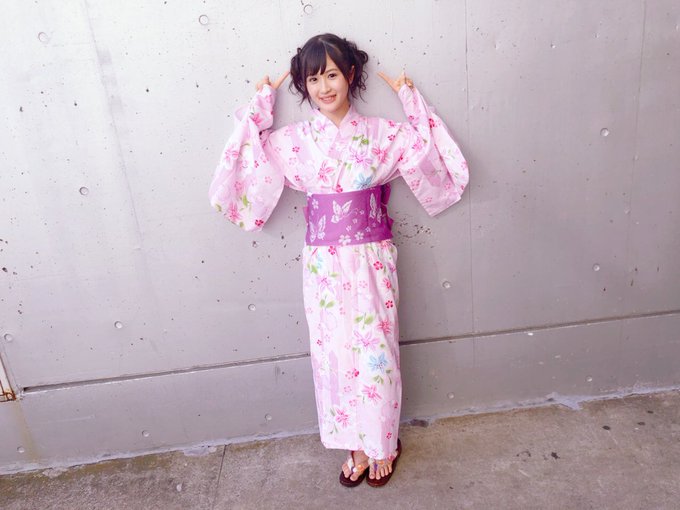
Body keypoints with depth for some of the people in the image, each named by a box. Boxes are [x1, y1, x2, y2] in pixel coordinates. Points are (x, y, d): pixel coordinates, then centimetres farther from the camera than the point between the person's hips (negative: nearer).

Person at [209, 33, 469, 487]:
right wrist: (259, 107, -1)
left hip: (372, 261, -1)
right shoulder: (292, 141, 0)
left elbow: (442, 164, -1)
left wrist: (412, 100, -2)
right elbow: (239, 173, -3)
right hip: (324, 265, 1)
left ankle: (383, 445, 34)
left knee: (377, 352, 9)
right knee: (336, 356, 11)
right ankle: (358, 445, 34)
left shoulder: (382, 134, -2)